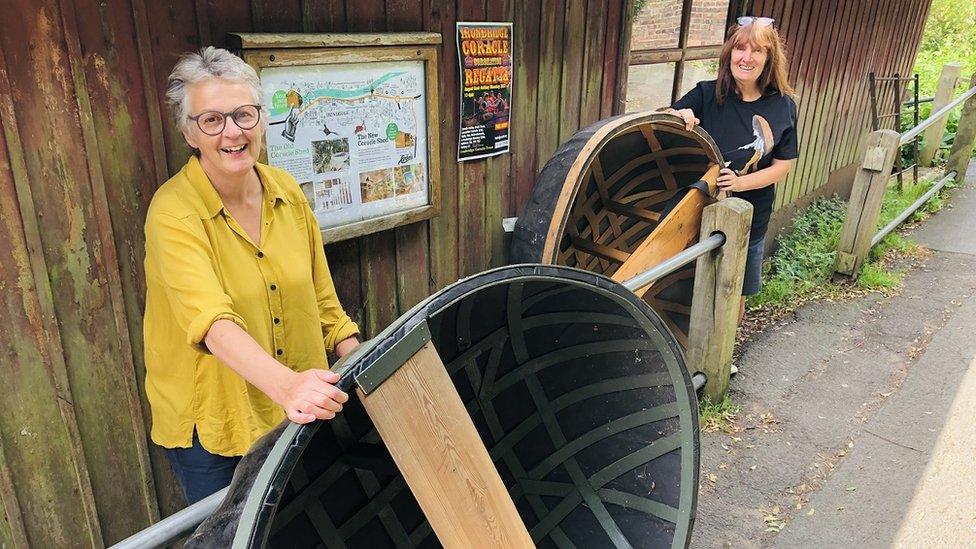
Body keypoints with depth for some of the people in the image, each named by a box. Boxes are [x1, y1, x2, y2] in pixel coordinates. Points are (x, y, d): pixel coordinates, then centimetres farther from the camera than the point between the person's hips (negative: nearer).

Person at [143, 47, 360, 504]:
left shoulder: (286, 191, -5)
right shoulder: (173, 212, -22)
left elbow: (321, 297, 3)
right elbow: (212, 321, -38)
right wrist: (286, 385, -53)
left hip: (298, 413, 5)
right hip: (211, 422, -4)